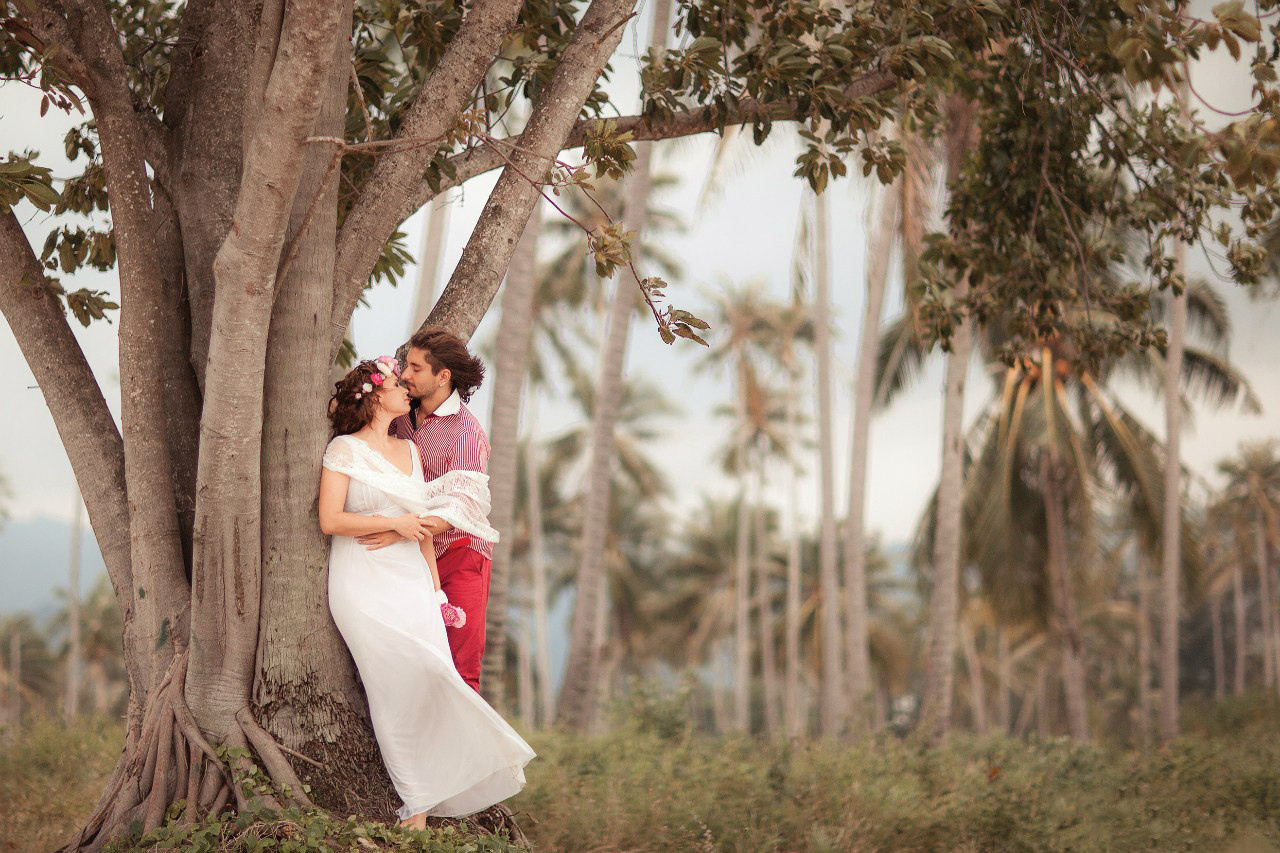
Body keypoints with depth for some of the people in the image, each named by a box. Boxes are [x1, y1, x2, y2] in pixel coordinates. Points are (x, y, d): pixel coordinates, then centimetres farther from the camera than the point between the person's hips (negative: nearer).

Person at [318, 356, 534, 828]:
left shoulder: (410, 451, 18)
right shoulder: (345, 449, 0)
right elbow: (331, 520, -8)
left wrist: (435, 586, 15)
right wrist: (395, 523, -8)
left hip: (410, 579, 5)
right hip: (364, 582, -5)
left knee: (429, 680, -12)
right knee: (402, 681, -19)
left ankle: (419, 802, -9)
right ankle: (417, 802, -13)